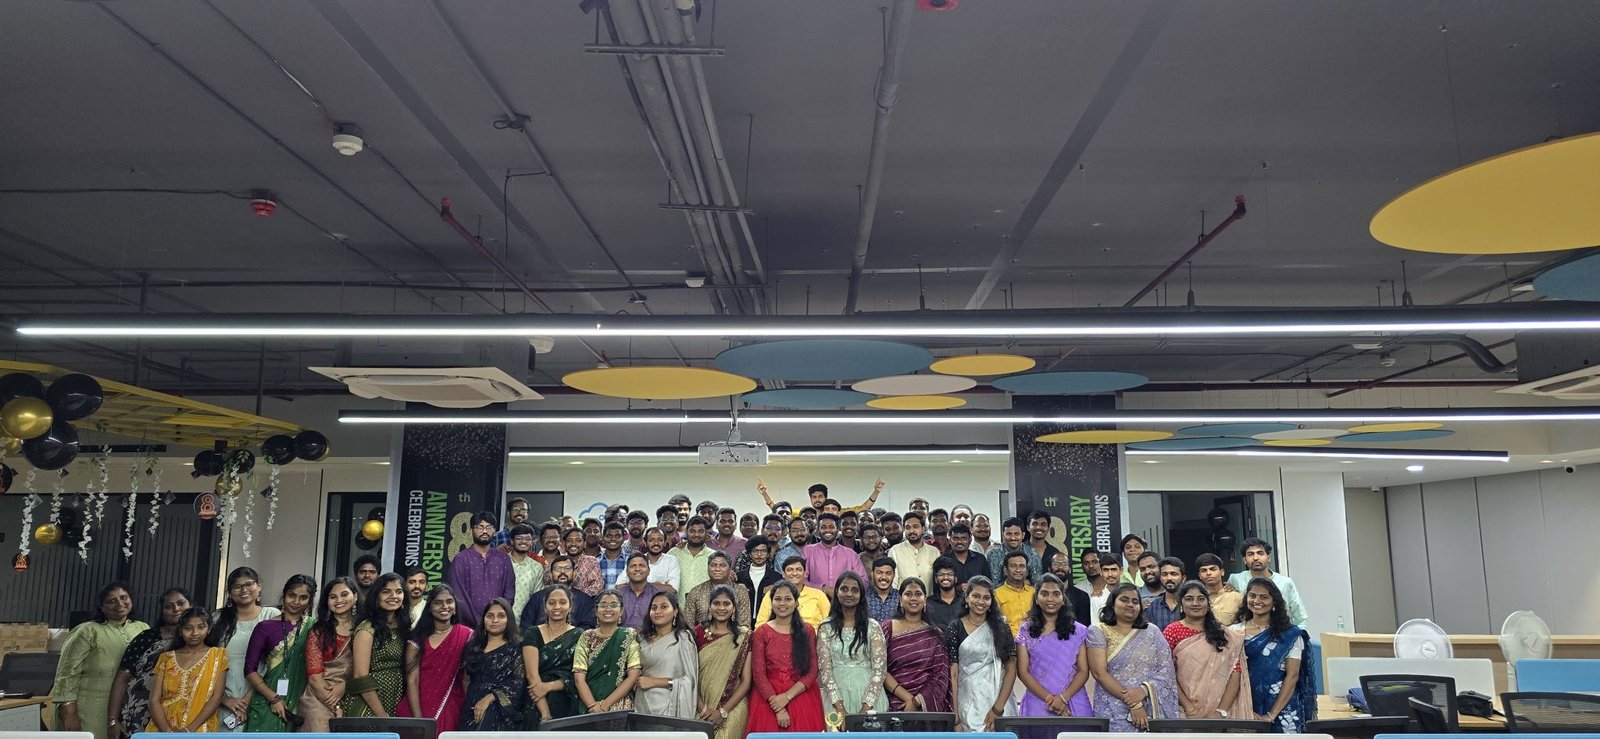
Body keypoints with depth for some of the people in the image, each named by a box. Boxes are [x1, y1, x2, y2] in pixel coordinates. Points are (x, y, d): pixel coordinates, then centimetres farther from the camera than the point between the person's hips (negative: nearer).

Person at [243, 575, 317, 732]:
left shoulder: (313, 628, 4)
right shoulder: (265, 628, 1)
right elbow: (250, 670, 0)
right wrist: (274, 698, -9)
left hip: (299, 706, 1)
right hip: (266, 705, -1)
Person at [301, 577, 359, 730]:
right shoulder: (319, 631, 1)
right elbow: (314, 676, -4)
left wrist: (346, 685, -15)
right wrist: (336, 707, -11)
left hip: (352, 699, 1)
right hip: (320, 698, -1)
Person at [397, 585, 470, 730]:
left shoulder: (466, 636, -2)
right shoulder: (417, 637, -3)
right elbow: (412, 680, -7)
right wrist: (418, 719, -16)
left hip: (452, 710, 0)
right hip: (420, 707, 0)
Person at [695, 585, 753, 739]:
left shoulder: (744, 636, 1)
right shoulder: (698, 633, 4)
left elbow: (746, 681, -1)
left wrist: (723, 711, -8)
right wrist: (703, 709, -10)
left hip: (733, 707, -1)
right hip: (702, 709, 1)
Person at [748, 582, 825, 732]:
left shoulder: (808, 631, 3)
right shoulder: (761, 632, 1)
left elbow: (812, 672, -2)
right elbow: (758, 674, -5)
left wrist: (787, 696, -16)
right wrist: (778, 709, -15)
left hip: (802, 698, 1)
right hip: (769, 701, -1)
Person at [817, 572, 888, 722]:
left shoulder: (873, 626, 2)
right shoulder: (826, 627, 3)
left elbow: (879, 669, -4)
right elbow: (825, 669, -3)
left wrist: (865, 708, -14)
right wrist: (840, 708, -13)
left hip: (868, 693, 0)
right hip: (836, 694, 0)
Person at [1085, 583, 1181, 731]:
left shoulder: (1152, 632, 8)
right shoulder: (1098, 631, 0)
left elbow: (1166, 669, 1)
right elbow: (1100, 673, -9)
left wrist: (1144, 689, -17)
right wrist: (1133, 703, -15)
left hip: (1151, 713, 2)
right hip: (1113, 714, -2)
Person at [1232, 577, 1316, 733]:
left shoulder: (1290, 634, -1)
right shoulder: (1234, 632, 3)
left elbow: (1292, 676, -6)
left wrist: (1271, 715, -13)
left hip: (1281, 710, -1)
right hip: (1245, 710, 2)